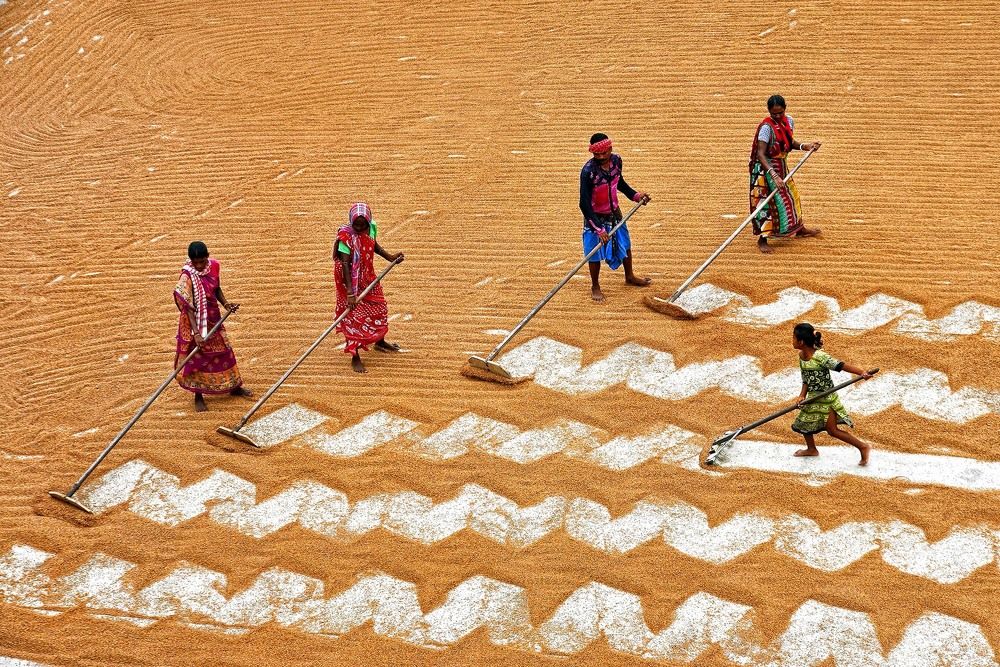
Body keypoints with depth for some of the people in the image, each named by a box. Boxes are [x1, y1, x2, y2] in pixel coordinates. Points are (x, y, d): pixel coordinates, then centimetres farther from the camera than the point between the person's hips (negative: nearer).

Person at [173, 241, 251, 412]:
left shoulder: (213, 266, -7)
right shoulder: (187, 276, -25)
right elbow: (188, 307, -26)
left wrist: (225, 303, -5)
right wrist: (195, 333, -31)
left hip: (213, 318, 6)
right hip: (196, 322, -6)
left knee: (224, 350, 20)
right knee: (197, 357, 5)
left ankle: (234, 386, 39)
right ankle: (198, 396, 21)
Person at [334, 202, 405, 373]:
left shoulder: (371, 228, -9)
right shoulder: (346, 236, -28)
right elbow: (345, 264, -30)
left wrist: (390, 257, 4)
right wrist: (350, 292, -34)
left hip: (368, 278, 7)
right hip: (352, 280, -7)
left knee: (379, 308, 21)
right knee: (354, 316, -5)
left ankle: (380, 341, 46)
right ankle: (355, 357, 3)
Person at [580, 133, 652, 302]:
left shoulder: (616, 161, -11)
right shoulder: (588, 171, -30)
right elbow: (584, 204, -28)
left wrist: (635, 195, 0)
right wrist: (598, 229, -31)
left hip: (614, 213, 6)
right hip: (596, 217, -6)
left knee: (625, 244, 22)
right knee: (596, 251, 5)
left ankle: (629, 276, 47)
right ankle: (595, 287, 28)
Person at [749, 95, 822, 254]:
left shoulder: (788, 121, -3)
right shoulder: (766, 127, -26)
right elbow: (760, 154, -30)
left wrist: (805, 146, -6)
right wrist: (773, 175, -38)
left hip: (781, 166, 8)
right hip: (767, 168, -8)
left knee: (791, 196, 21)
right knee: (768, 202, -6)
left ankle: (798, 229, 42)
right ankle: (762, 240, 2)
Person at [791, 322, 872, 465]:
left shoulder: (819, 357, -26)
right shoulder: (801, 356, -2)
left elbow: (840, 365, -31)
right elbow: (806, 379, 4)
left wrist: (861, 372, -42)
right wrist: (802, 396, -10)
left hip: (827, 398, -8)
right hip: (813, 397, 8)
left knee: (832, 430, -7)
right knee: (803, 422, 18)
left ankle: (863, 446, 3)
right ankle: (811, 449, 43)